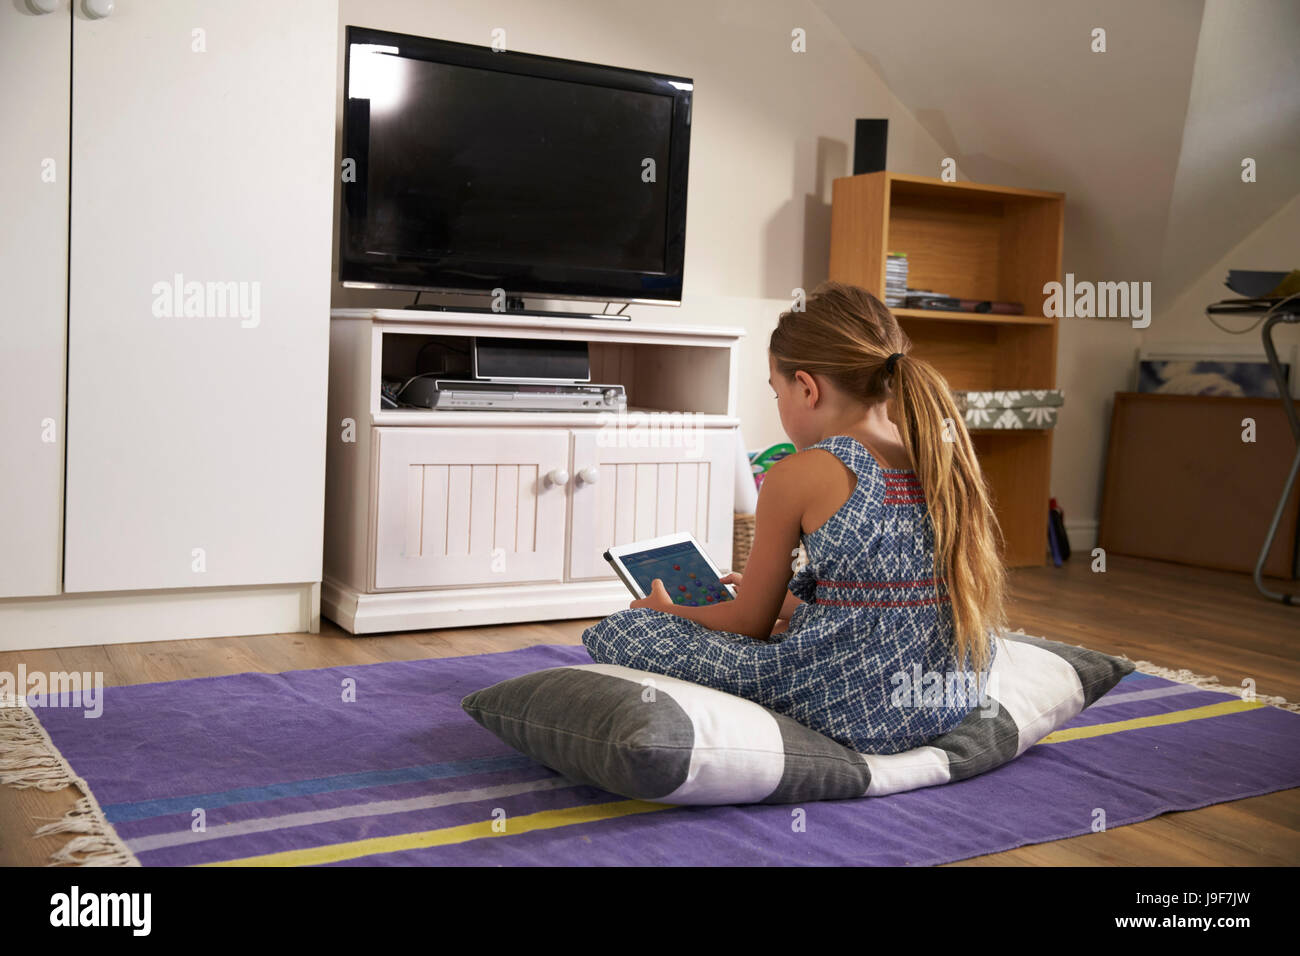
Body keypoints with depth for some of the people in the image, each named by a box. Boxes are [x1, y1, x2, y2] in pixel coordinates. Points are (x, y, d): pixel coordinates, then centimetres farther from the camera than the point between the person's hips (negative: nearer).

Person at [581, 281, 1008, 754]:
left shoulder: (799, 476, -12)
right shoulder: (946, 460, 7)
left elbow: (748, 625, -1)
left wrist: (667, 610, 18)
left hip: (859, 708, -8)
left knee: (615, 631, -5)